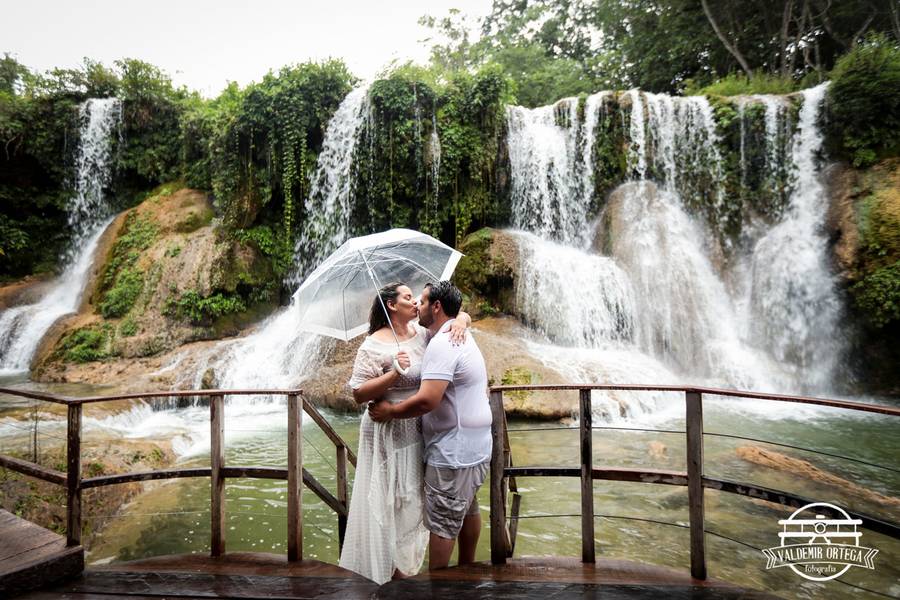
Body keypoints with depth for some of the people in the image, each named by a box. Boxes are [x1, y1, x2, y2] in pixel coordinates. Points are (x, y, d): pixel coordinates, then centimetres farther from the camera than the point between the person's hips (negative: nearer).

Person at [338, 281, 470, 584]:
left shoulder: (421, 332, 1)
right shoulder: (375, 345, -16)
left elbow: (462, 314, 8)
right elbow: (358, 394, -19)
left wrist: (460, 322, -15)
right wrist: (395, 373, -29)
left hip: (418, 431, 7)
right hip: (389, 433, -7)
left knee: (410, 500, 22)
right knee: (392, 504, 7)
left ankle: (401, 566, 43)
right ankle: (385, 572, 30)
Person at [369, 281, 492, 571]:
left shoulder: (442, 344, -22)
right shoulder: (462, 337, 11)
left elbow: (427, 400, -30)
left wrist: (390, 411, -17)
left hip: (453, 450, -10)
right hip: (475, 445, 11)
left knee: (441, 521, 2)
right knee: (467, 508, 23)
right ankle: (466, 568, 39)